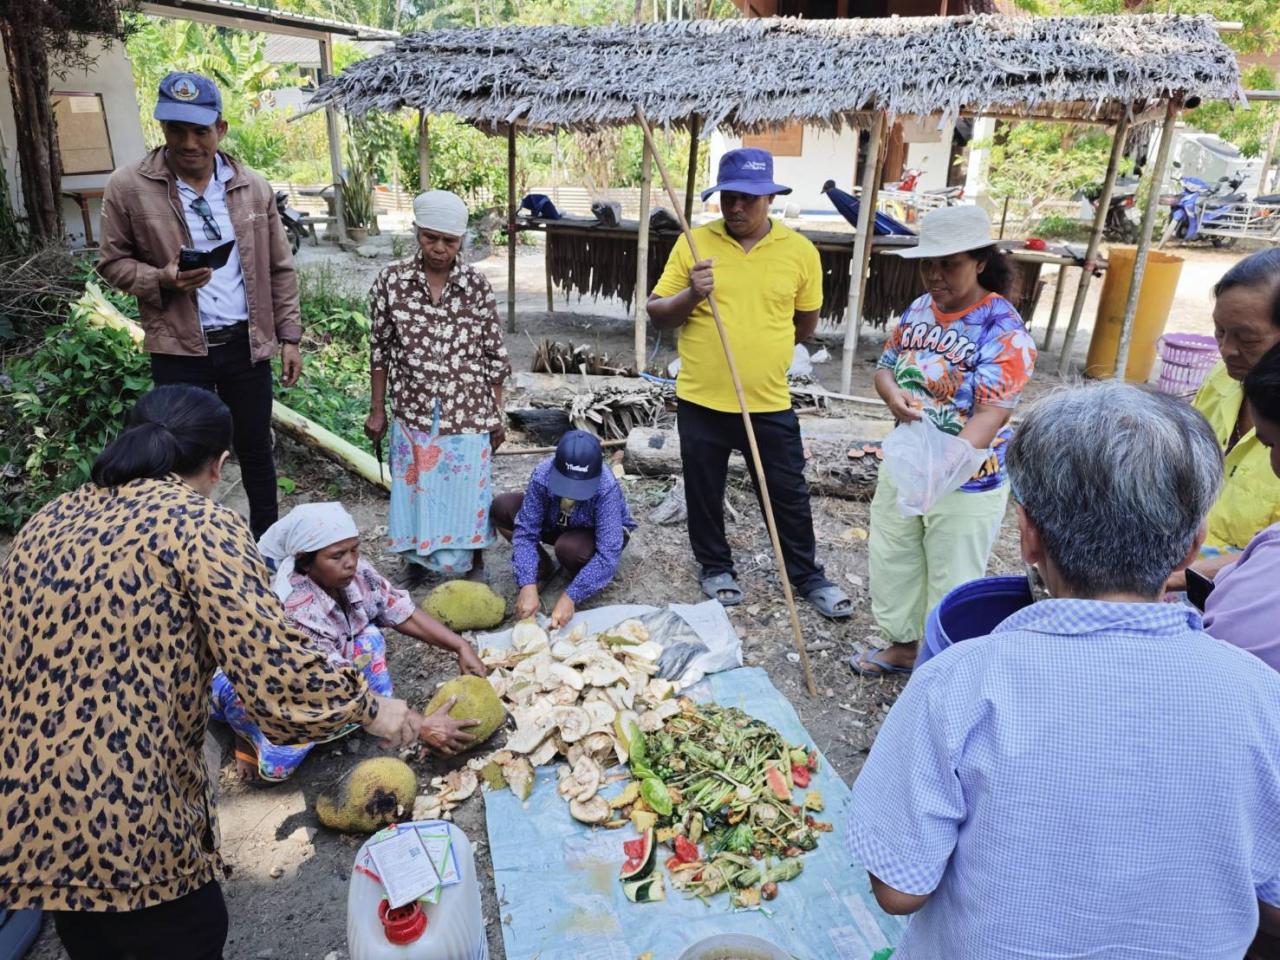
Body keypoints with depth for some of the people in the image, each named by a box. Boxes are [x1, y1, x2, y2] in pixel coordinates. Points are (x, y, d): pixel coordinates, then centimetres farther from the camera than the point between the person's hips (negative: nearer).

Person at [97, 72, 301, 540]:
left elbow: (280, 269, 6)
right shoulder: (128, 186, -6)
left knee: (255, 450, 15)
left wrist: (289, 337, 4)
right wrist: (162, 279, -19)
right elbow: (113, 262, 1)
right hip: (179, 349, -2)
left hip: (246, 344, 2)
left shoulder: (253, 188, 1)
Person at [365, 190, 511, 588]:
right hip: (413, 413, 1)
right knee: (415, 490, 12)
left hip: (468, 413, -1)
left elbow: (494, 354, 1)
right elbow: (380, 348, 3)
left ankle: (468, 560, 29)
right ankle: (416, 559, 32)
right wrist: (377, 410, 3)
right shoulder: (391, 281, -4)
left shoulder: (477, 285, -4)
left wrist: (497, 414, 2)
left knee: (465, 491, 9)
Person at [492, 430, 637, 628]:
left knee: (569, 547, -38)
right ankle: (543, 568, 0)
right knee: (502, 506, -18)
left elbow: (608, 554, -40)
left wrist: (570, 597, -45)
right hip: (558, 525, 4)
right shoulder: (543, 474, -30)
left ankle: (587, 577, -2)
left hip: (598, 534, -3)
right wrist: (528, 585, -40)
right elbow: (525, 530, -28)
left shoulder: (607, 489, -38)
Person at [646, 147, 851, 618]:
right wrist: (691, 295, -20)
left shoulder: (800, 250, -1)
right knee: (704, 492, 13)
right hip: (701, 401, 0)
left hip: (770, 403, 0)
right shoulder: (695, 243, -3)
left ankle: (808, 575, 29)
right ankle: (716, 567, 35)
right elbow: (658, 315, -3)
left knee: (789, 494, 11)